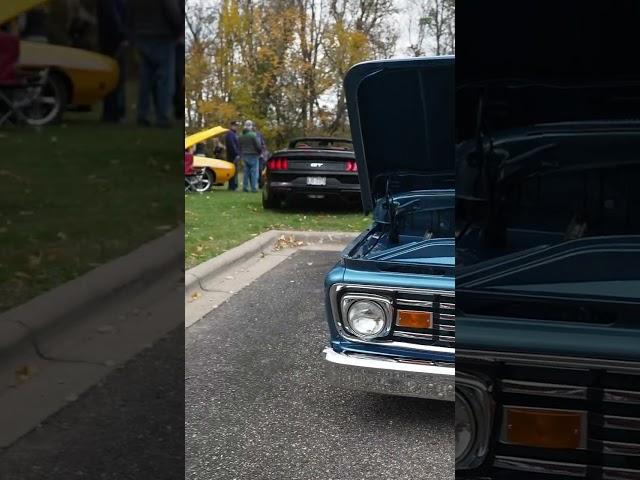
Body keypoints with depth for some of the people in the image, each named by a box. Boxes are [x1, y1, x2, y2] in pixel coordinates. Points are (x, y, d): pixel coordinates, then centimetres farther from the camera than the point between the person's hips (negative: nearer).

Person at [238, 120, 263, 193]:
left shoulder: (241, 136, 7)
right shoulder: (253, 135, -14)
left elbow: (239, 147, 12)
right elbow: (258, 146, -13)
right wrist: (260, 152, 5)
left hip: (244, 156, 6)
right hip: (253, 155, -6)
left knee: (246, 172, 11)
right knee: (254, 172, -3)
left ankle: (245, 187, 10)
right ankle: (254, 188, -6)